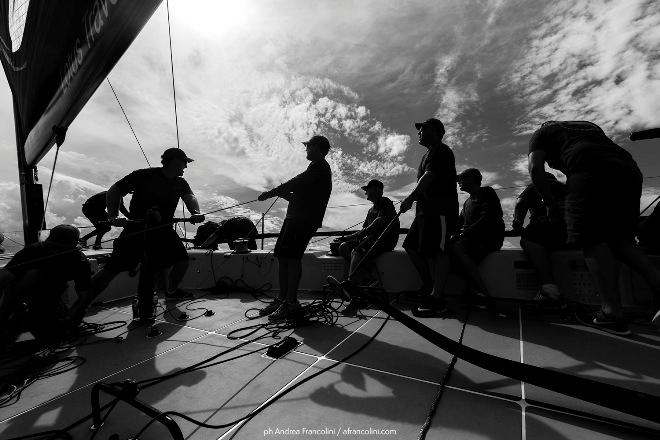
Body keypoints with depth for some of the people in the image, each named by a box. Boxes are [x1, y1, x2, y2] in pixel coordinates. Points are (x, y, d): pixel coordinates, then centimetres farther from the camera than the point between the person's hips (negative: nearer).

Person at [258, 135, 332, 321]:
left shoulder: (319, 166, -3)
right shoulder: (319, 168, 28)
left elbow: (296, 183, -12)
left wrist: (271, 192, -6)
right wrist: (280, 192, 20)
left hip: (303, 220, -10)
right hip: (296, 217, 10)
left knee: (292, 257, -13)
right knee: (282, 255, 7)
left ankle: (291, 303, -7)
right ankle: (282, 299, 13)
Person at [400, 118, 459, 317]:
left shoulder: (441, 151, -5)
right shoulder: (429, 154, 27)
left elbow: (429, 177, -18)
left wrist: (410, 198, -24)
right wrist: (414, 199, 17)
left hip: (440, 209, -10)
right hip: (426, 209, 10)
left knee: (435, 251, -12)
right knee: (411, 246, 10)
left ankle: (436, 299, -6)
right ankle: (428, 287, 21)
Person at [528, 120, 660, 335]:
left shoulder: (542, 132, 21)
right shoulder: (590, 126, 39)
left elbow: (535, 168, 4)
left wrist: (551, 204, 10)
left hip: (591, 172, -7)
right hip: (630, 170, 7)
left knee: (593, 240, -8)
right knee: (619, 238, 16)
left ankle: (612, 314, -11)